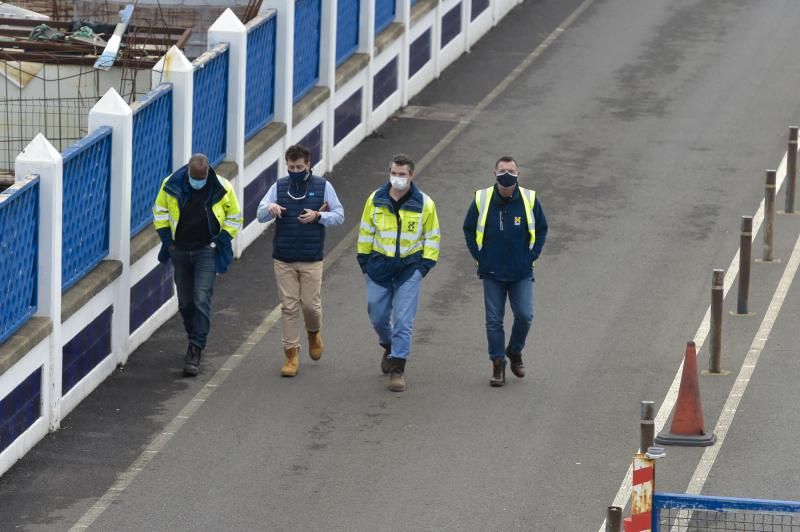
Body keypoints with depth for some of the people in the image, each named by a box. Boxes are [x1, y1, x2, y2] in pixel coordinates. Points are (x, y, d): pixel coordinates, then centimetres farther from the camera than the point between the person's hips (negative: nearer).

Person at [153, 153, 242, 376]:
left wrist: (221, 240, -4)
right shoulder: (171, 185, -7)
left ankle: (195, 351, -13)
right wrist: (166, 238, 1)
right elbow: (160, 211, 10)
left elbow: (234, 216, 5)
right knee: (185, 302, 10)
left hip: (207, 251, -3)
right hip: (180, 250, 3)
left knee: (202, 300, -13)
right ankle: (196, 340, 31)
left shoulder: (221, 188, -10)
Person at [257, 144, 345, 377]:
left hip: (311, 259, -1)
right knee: (289, 307, 1)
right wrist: (270, 208, -21)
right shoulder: (279, 186, 4)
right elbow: (260, 215, 3)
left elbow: (339, 215, 3)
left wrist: (317, 216, -15)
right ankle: (291, 354, 7)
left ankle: (314, 333, 33)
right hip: (283, 259, 1)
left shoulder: (323, 186, 0)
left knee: (310, 303, 0)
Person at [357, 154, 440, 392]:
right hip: (379, 265, 2)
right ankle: (389, 347, 40)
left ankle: (397, 368, -3)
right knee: (378, 316, 10)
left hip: (409, 267, -2)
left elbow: (432, 238, 3)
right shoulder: (375, 200, -1)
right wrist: (364, 262, 6)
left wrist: (425, 265, -5)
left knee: (403, 320, -7)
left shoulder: (424, 204, -5)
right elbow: (365, 232, 8)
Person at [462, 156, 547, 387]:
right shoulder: (482, 200, -5)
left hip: (521, 273, 0)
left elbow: (541, 229, 9)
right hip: (492, 273, 0)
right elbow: (469, 229, 8)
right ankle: (498, 364, 12)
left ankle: (515, 351, 22)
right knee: (494, 320, 2)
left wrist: (531, 255, 1)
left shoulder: (529, 199, -5)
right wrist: (480, 256, 1)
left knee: (524, 316, -4)